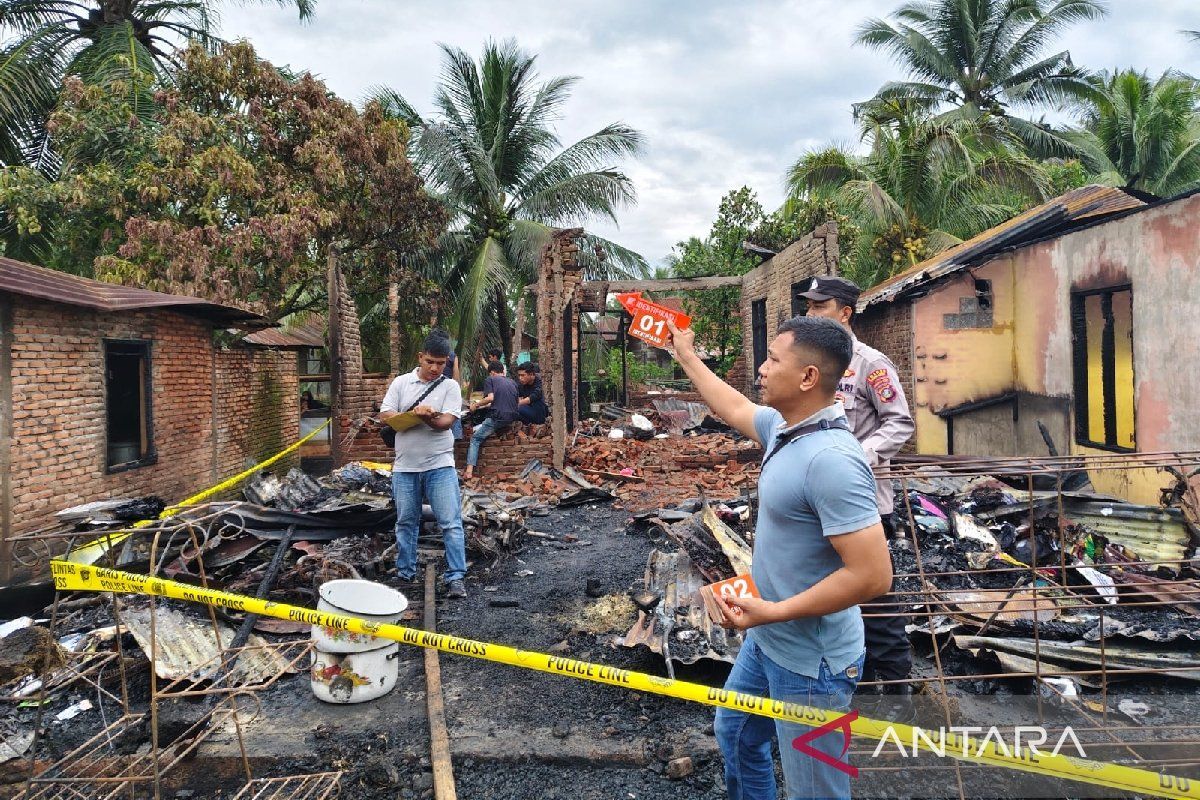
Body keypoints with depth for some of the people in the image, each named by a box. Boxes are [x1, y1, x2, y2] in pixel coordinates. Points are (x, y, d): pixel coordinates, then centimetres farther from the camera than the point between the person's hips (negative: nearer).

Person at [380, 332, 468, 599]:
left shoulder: (450, 387, 0)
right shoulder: (401, 383, 6)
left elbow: (446, 421, -12)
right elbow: (385, 415, -3)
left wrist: (427, 417, -32)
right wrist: (414, 414, -18)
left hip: (440, 466, -2)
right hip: (405, 467, 2)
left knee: (451, 523, -6)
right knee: (405, 523, 14)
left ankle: (455, 578, 0)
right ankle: (405, 575, 28)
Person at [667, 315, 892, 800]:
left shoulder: (830, 459, -30)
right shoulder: (784, 426, -2)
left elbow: (872, 575, -31)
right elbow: (734, 409, 21)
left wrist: (773, 611, -26)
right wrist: (686, 357, 27)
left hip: (810, 664, -9)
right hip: (766, 641, 9)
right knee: (734, 736, 28)